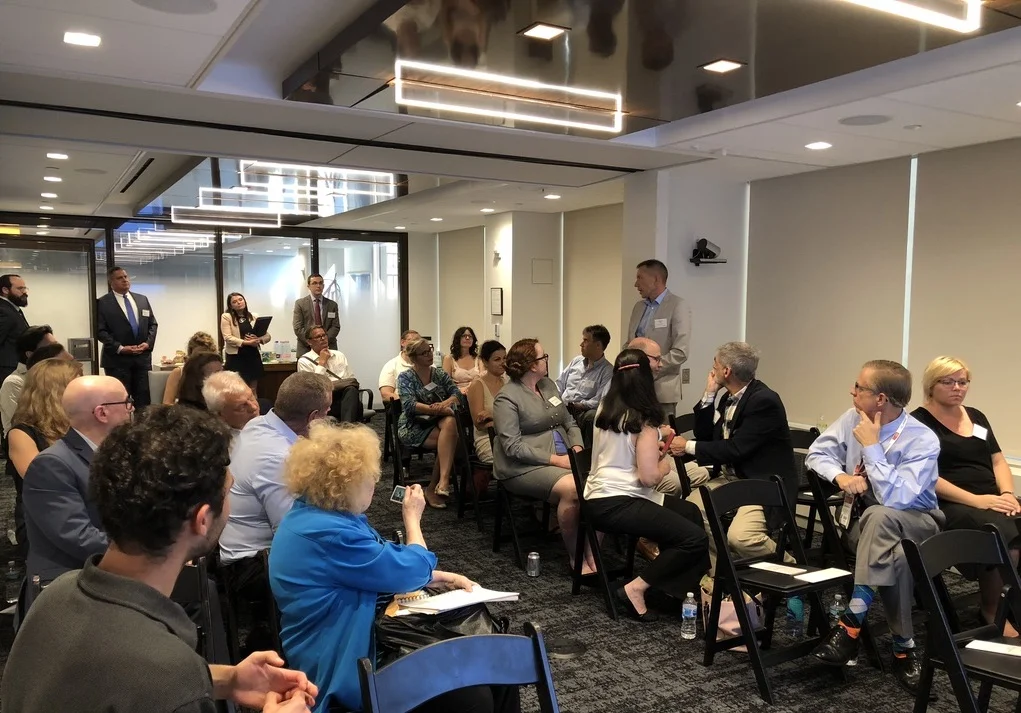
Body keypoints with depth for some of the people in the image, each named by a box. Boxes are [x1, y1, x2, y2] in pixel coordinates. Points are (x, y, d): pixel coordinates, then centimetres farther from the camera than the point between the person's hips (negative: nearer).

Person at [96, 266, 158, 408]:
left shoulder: (142, 299, 14)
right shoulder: (103, 303, -1)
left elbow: (153, 324, 14)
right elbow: (100, 331, -7)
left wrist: (148, 343, -4)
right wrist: (120, 348, -16)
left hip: (143, 357, 4)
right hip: (117, 359, -4)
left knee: (144, 399, 5)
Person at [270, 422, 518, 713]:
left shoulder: (326, 515, 8)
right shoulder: (327, 534, -25)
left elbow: (387, 565, 21)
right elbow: (411, 570, -15)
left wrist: (443, 578, 11)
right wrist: (412, 517, 1)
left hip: (368, 632, 10)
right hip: (347, 666, -10)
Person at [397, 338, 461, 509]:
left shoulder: (440, 374, 13)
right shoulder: (405, 378, 1)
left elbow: (456, 393, -2)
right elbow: (410, 405, -15)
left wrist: (446, 403, -25)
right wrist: (438, 409, -27)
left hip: (438, 422, 4)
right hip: (414, 427, -3)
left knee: (450, 423, -33)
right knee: (449, 440, -30)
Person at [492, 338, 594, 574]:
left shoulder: (548, 384, 14)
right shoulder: (507, 398, -9)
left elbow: (569, 422, 18)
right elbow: (513, 447, -17)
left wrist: (577, 447, -3)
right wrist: (554, 459, -21)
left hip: (563, 459, 7)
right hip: (525, 467, -7)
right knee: (572, 488, -32)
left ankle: (592, 555, -16)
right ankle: (575, 558, -14)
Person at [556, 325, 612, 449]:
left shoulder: (608, 371, -2)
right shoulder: (576, 361, 18)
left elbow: (599, 401, -13)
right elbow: (559, 384, 21)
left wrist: (576, 405, -16)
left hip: (583, 411, -4)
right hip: (562, 409, 5)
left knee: (593, 416, -38)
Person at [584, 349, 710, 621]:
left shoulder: (604, 410, 9)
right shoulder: (643, 420, -13)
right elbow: (649, 477, -17)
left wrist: (653, 449, 23)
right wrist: (664, 465, 3)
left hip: (600, 498, 9)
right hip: (617, 503, -9)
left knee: (691, 512, 17)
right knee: (696, 539, -13)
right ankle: (635, 588, -10)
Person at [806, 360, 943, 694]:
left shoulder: (922, 440, -22)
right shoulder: (853, 418, -6)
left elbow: (896, 499, -32)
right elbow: (817, 452, 4)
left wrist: (871, 446, -29)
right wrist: (840, 475, -18)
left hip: (915, 525, -3)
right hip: (862, 522, 4)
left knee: (879, 516, -42)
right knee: (896, 557, -36)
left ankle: (852, 623, -41)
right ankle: (903, 647, -23)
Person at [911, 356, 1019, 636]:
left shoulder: (976, 416, 20)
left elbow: (998, 460, 18)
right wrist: (976, 500, -19)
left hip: (992, 501, 6)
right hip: (949, 506, -6)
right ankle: (992, 612, -14)